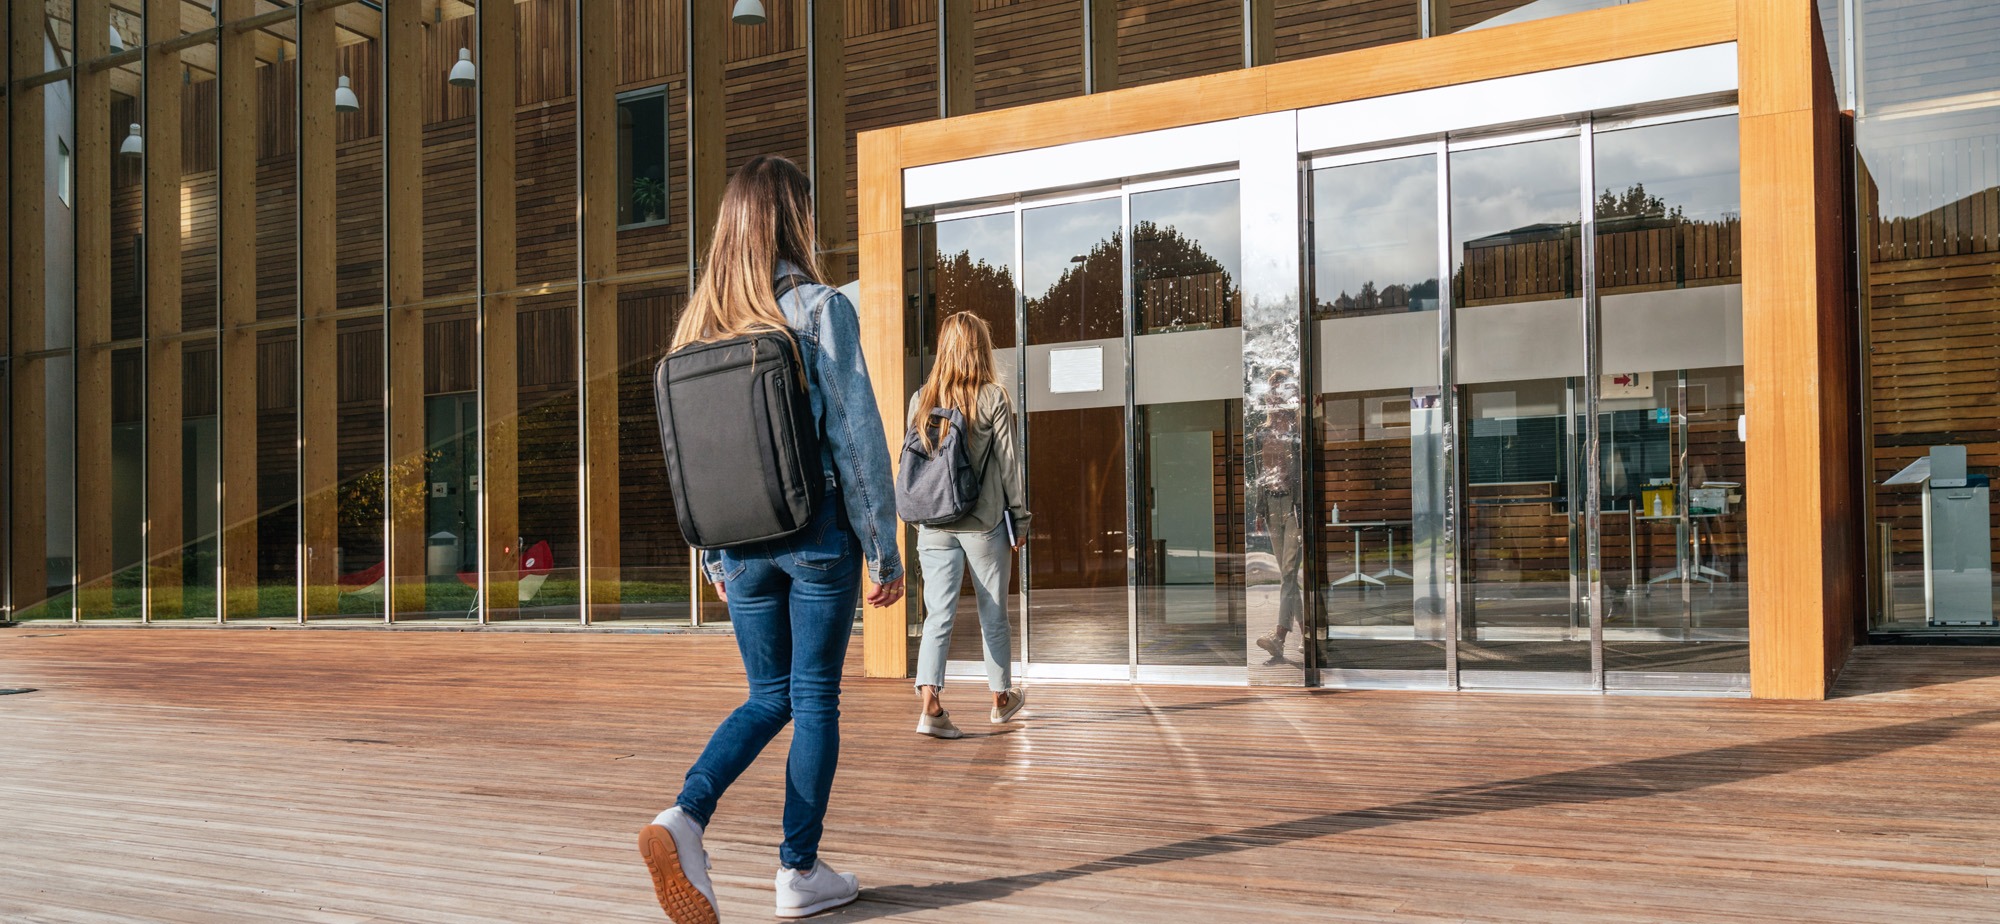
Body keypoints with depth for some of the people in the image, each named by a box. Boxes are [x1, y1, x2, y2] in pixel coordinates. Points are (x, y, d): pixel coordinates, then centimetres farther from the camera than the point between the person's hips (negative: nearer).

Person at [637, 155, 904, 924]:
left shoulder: (701, 319, 6)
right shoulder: (820, 308, -9)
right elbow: (858, 434, -11)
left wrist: (713, 553, 17)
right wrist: (884, 547, -4)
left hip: (743, 542, 5)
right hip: (818, 534, -4)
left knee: (767, 697, 17)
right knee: (814, 699, 6)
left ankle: (686, 814, -4)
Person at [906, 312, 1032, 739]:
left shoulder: (920, 399, 4)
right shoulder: (993, 397, -6)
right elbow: (1008, 462, -5)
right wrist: (1020, 519, 3)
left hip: (935, 524, 2)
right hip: (985, 522, -2)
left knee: (938, 615, 1)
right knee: (993, 615, 12)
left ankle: (929, 704, -14)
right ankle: (1001, 698, 28)